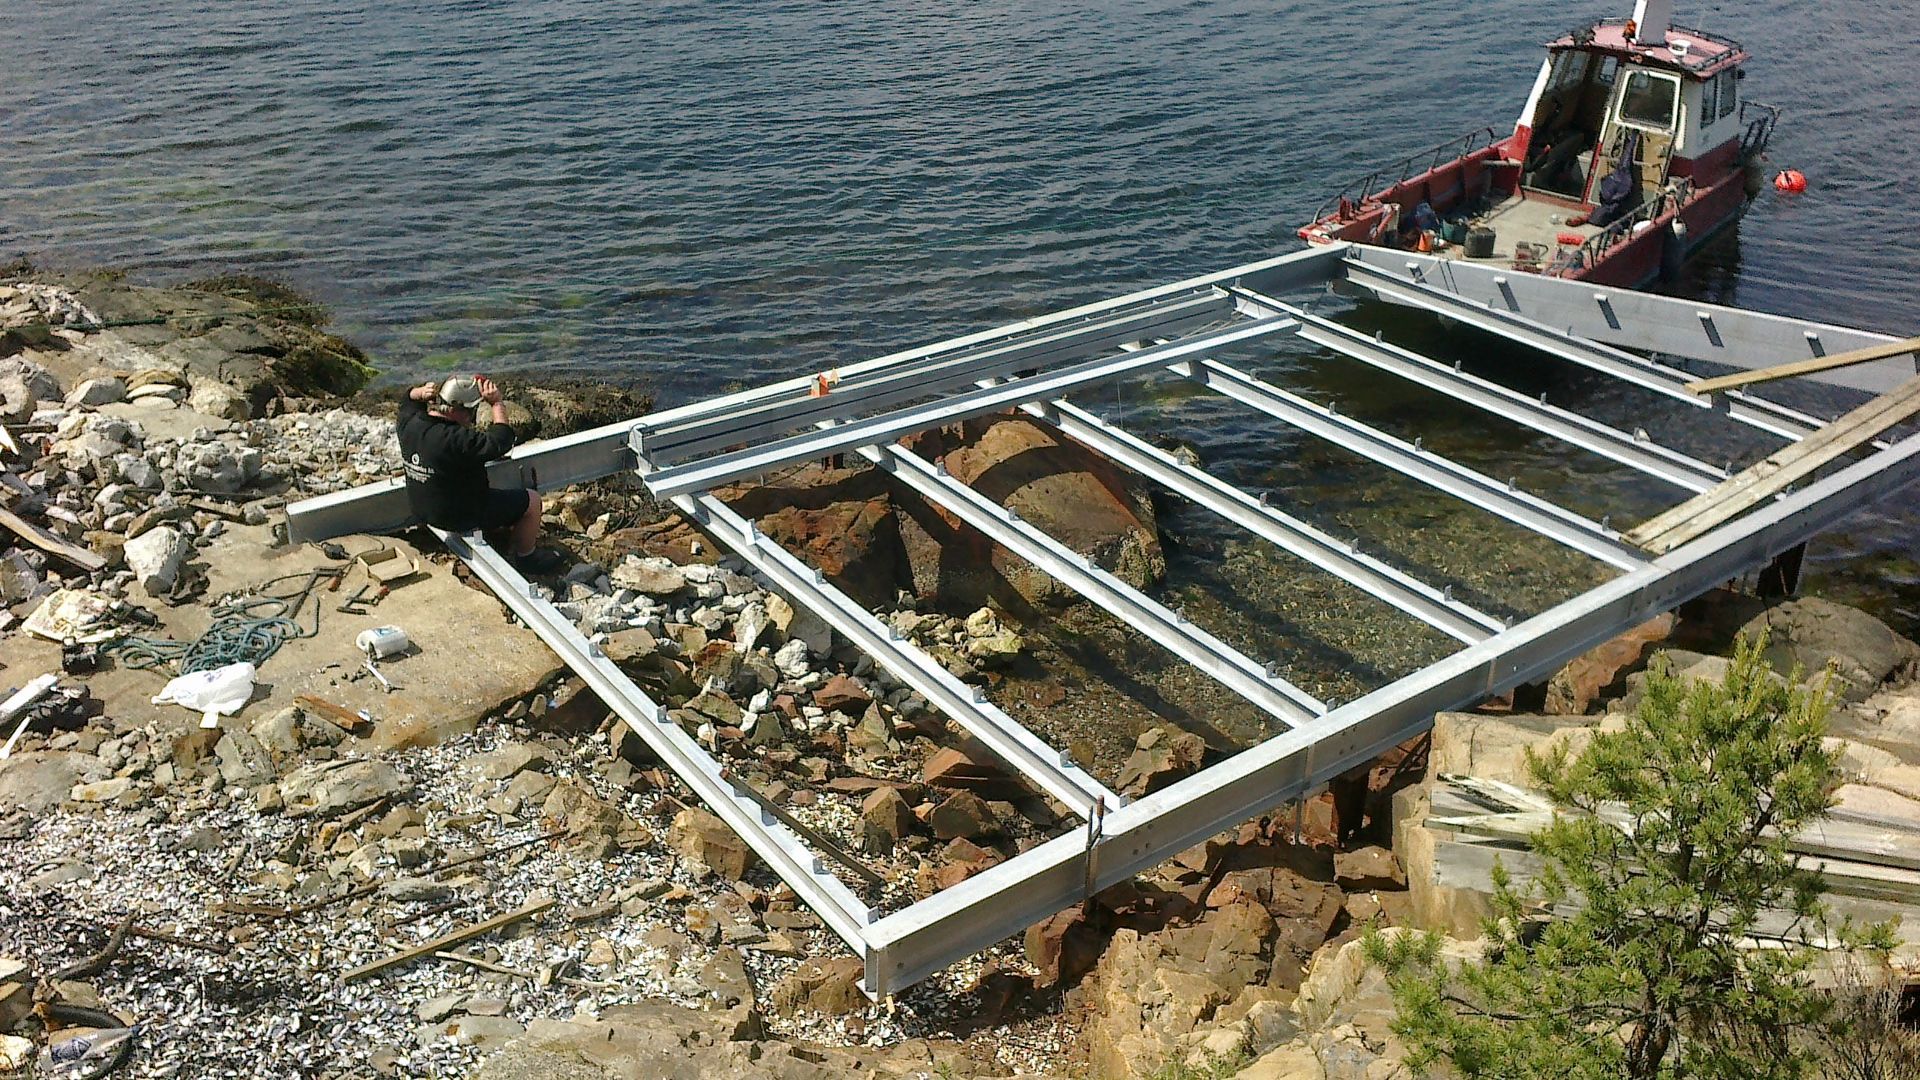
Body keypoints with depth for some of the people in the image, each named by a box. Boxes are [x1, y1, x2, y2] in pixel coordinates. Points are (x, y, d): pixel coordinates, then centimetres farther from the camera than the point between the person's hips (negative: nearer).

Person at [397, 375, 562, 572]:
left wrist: (421, 392, -9)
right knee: (532, 500, 7)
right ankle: (526, 557, 25)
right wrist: (498, 404, -27)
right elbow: (499, 442, -35)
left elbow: (408, 400, 13)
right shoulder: (455, 439, -37)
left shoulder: (410, 423, -10)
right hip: (461, 517, -9)